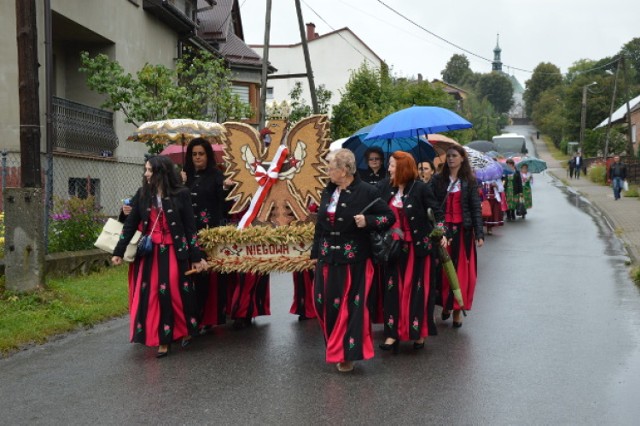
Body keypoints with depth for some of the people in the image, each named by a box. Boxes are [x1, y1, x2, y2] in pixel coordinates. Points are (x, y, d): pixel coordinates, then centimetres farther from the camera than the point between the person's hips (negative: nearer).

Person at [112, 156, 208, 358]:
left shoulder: (181, 194, -4)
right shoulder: (142, 194, 4)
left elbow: (190, 227, -3)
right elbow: (130, 224, 5)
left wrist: (196, 256, -4)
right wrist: (119, 251, 1)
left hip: (174, 252, -3)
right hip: (148, 252, 3)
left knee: (176, 293, 1)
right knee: (151, 295, 2)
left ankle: (185, 331, 22)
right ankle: (160, 340, 13)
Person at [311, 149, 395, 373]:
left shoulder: (366, 191, -10)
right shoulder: (328, 191, 9)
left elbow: (389, 217, -5)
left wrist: (367, 221, -20)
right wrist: (316, 252, 16)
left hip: (353, 259, -6)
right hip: (328, 257, 6)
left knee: (350, 306, -1)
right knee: (324, 303, 8)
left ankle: (347, 353, 10)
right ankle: (335, 348, 27)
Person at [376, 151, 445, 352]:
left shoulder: (421, 188, -11)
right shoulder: (384, 186, 0)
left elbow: (437, 211, -8)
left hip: (418, 246, -4)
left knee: (417, 289, 4)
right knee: (393, 289, 5)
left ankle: (419, 332, 18)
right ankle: (393, 333, 12)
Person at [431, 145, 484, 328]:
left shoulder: (470, 181, 5)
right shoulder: (438, 180, 6)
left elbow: (476, 208, 1)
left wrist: (479, 234, -7)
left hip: (462, 230, 0)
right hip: (442, 230, 0)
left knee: (462, 270, 0)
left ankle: (457, 309, 8)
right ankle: (445, 304, 17)